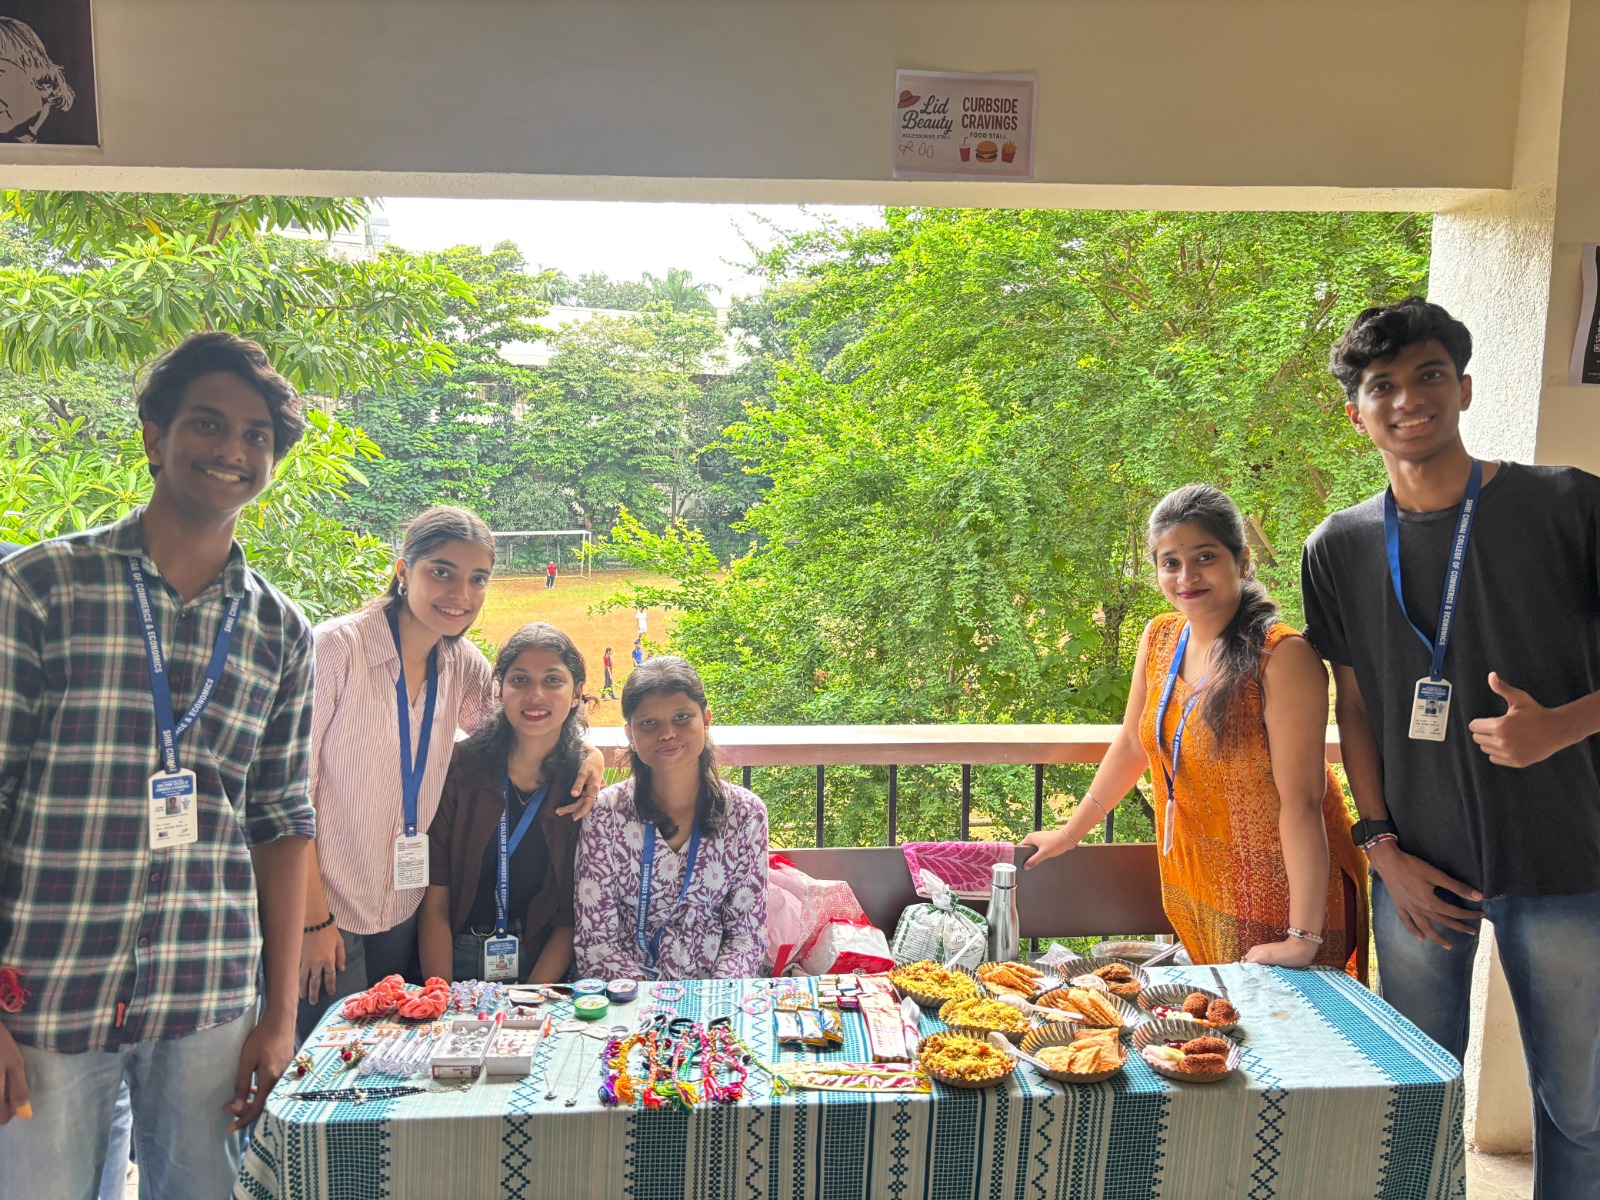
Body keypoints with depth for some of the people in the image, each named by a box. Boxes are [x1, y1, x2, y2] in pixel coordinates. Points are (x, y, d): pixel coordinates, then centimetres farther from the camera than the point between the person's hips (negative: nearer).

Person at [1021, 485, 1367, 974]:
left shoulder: (1283, 657, -21)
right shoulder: (1160, 638, 0)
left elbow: (1301, 802, -23)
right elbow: (1132, 745, 12)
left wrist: (1304, 939, -24)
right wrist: (1068, 833, 15)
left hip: (1275, 897, -6)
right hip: (1195, 891, 6)